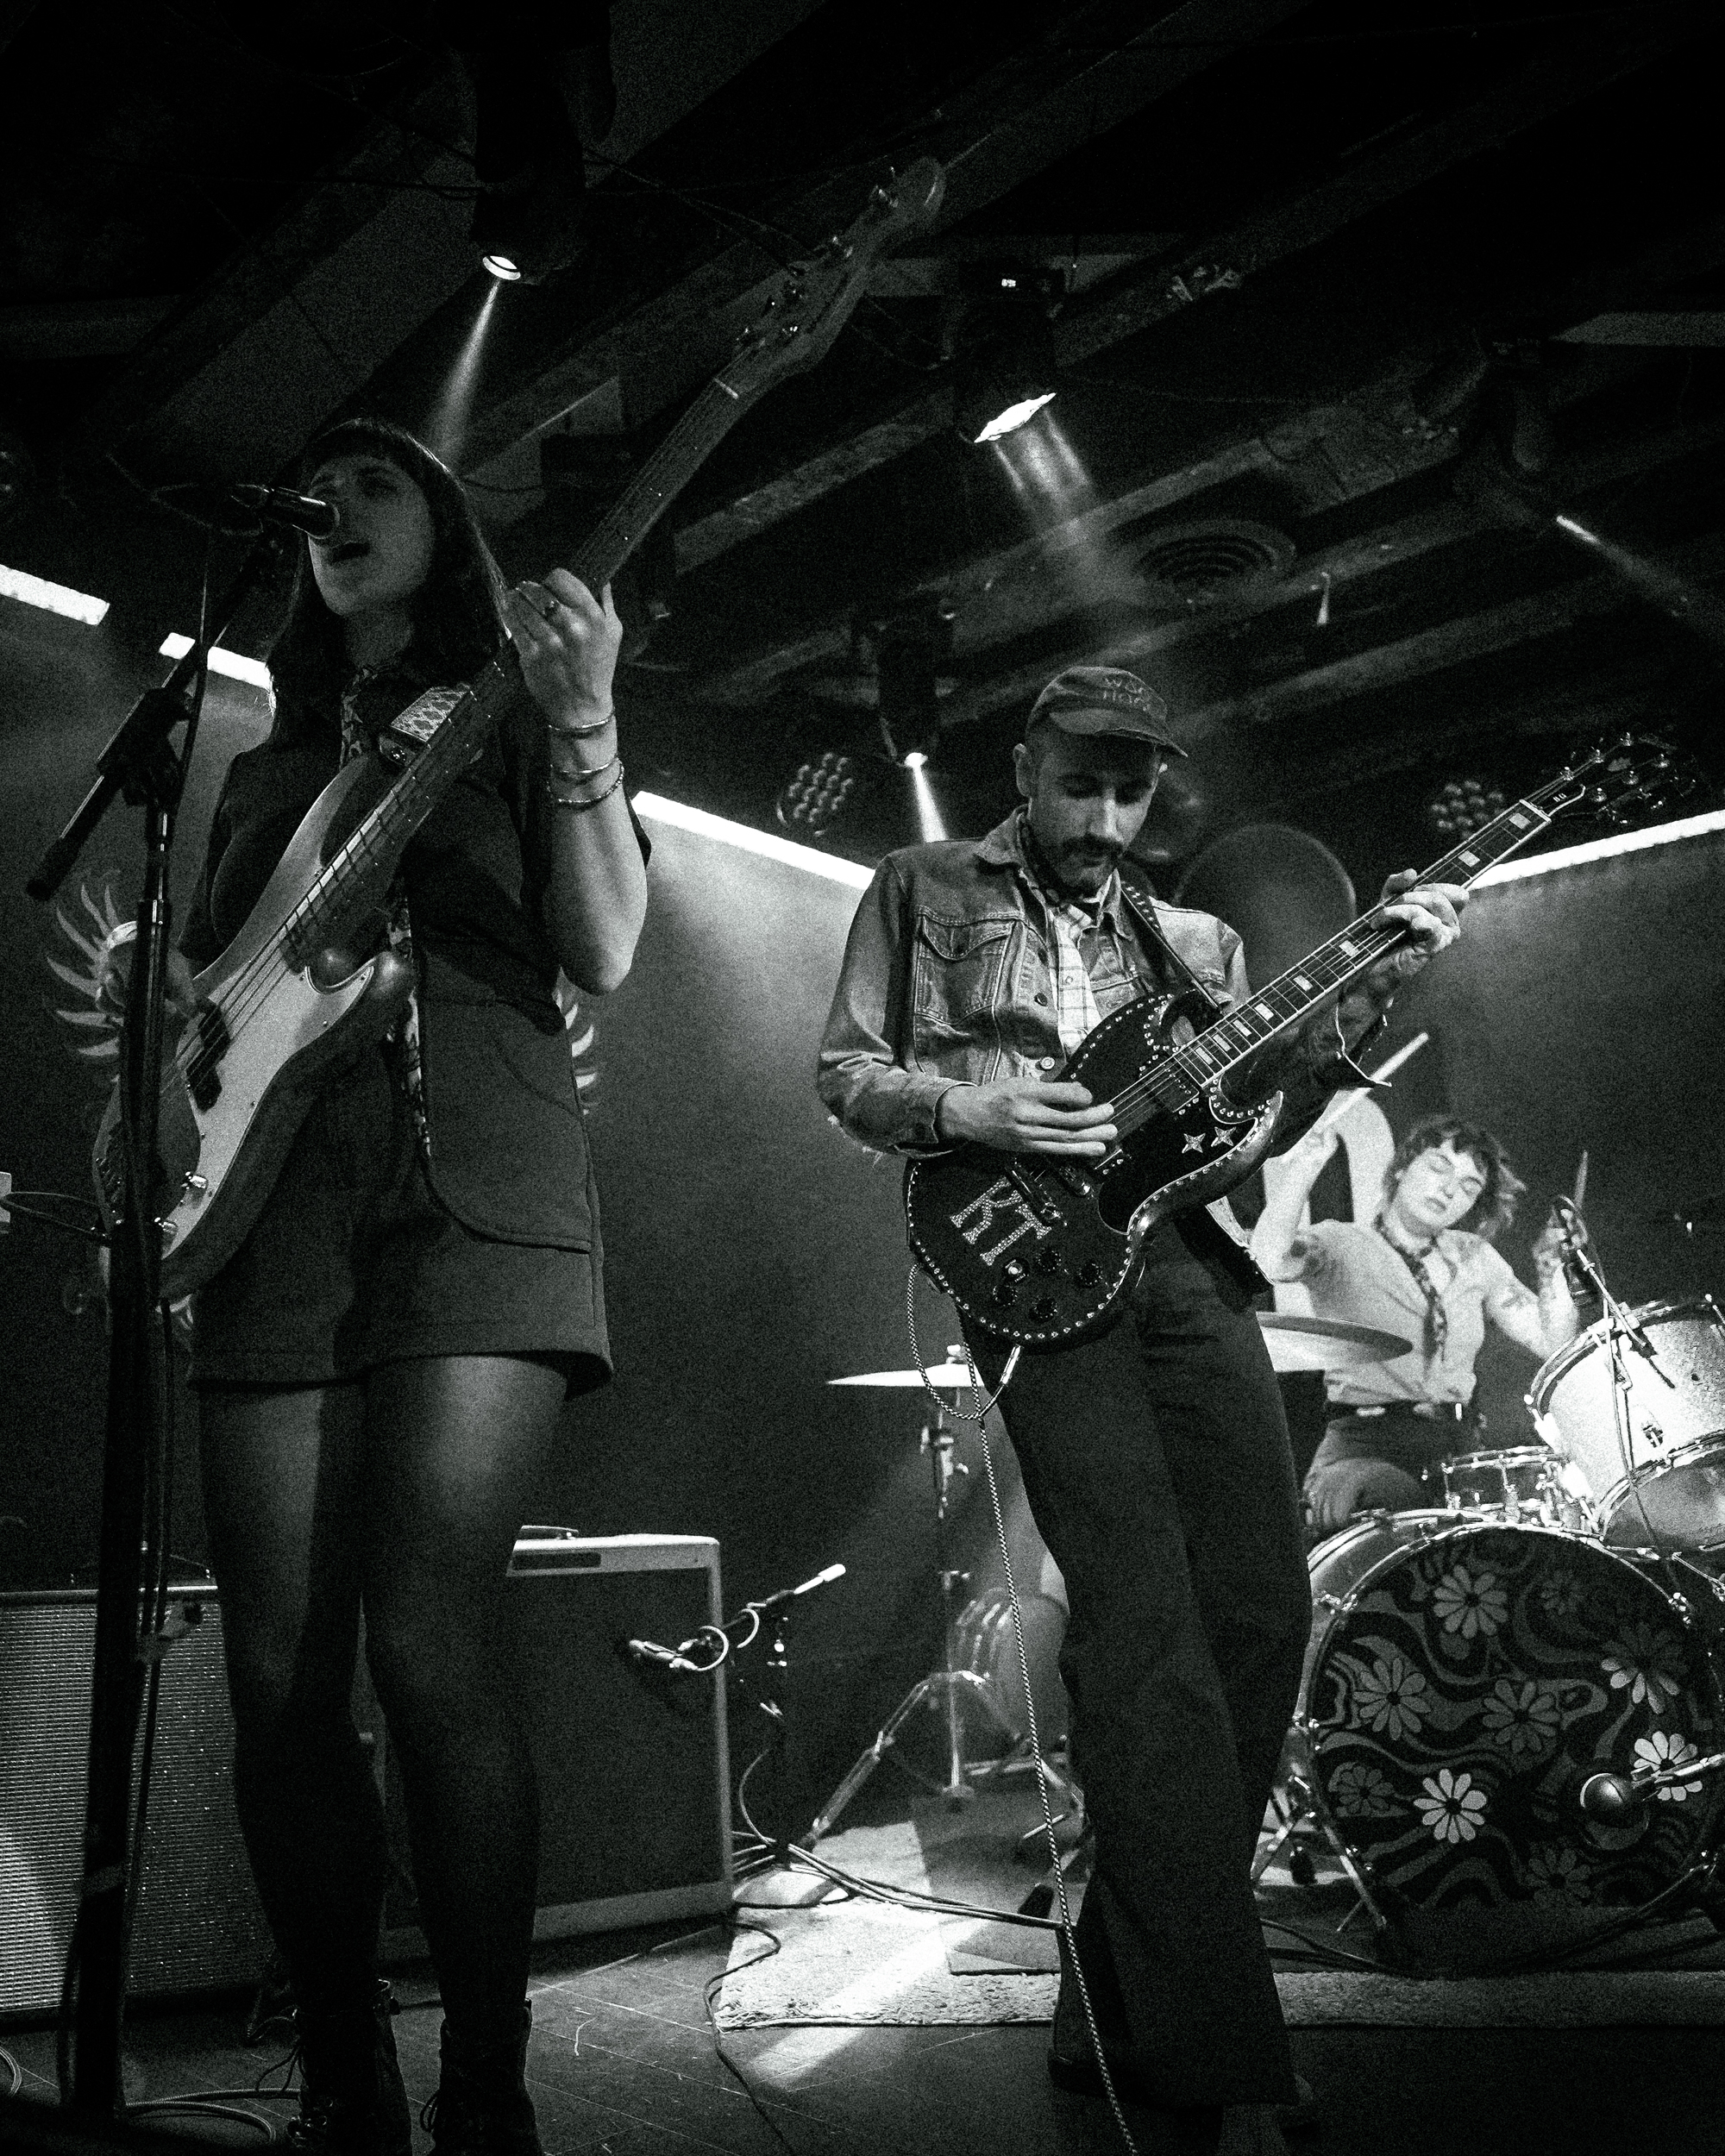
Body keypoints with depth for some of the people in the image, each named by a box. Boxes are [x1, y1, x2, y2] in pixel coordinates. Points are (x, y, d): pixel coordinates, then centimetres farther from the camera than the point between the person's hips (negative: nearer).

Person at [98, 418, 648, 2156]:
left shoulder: (509, 721, 13)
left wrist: (582, 723, -12)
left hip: (473, 1193, -4)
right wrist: (123, 1007, 5)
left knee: (427, 1649, -16)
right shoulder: (265, 770, 26)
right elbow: (194, 997, 26)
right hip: (272, 1211, 5)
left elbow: (602, 954, -2)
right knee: (277, 1677, 1)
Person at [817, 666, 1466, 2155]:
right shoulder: (924, 889, 13)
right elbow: (843, 1072, 9)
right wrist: (966, 1108, -10)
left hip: (1189, 1262, 5)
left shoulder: (1193, 942, 23)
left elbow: (1272, 1098, 14)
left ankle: (1130, 2003, 12)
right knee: (1145, 1621, -16)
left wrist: (1375, 983, 1)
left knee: (1262, 1606, -3)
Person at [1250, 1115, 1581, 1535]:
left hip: (1459, 1451, 5)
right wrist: (1303, 1164, -22)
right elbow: (1271, 1260, -24)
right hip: (1362, 1449, -5)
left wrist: (1552, 1268, -1)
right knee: (1396, 1499, -37)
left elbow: (1553, 1345, 12)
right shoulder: (1340, 1243, 0)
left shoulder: (1473, 1257, 16)